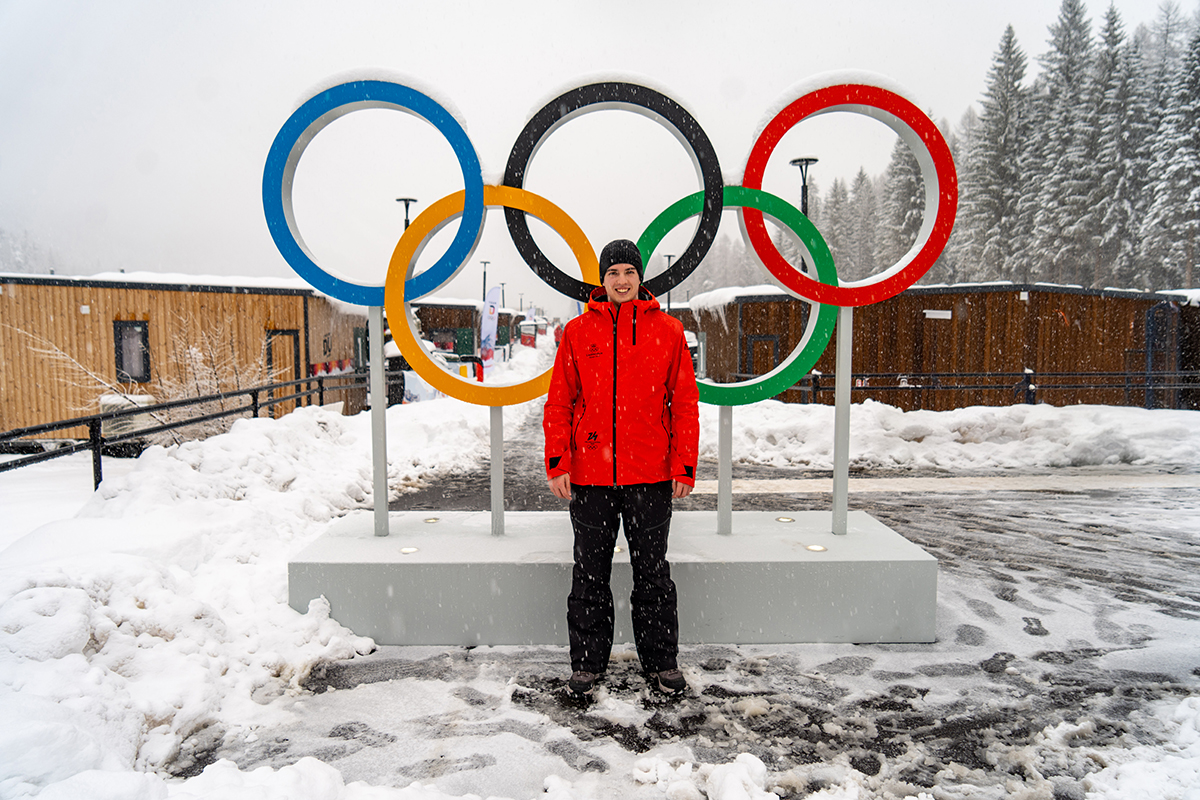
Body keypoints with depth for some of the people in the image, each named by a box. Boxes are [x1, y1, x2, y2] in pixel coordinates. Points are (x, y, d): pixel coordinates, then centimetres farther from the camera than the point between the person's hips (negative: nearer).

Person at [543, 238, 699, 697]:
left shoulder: (668, 331, 4)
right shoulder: (578, 332, 5)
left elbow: (684, 402, 3)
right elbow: (559, 403, 4)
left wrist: (684, 466, -3)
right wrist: (557, 463, -5)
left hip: (651, 475, 0)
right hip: (589, 474, 1)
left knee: (653, 572, 10)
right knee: (590, 574, 10)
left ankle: (661, 663, 25)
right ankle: (587, 663, 24)